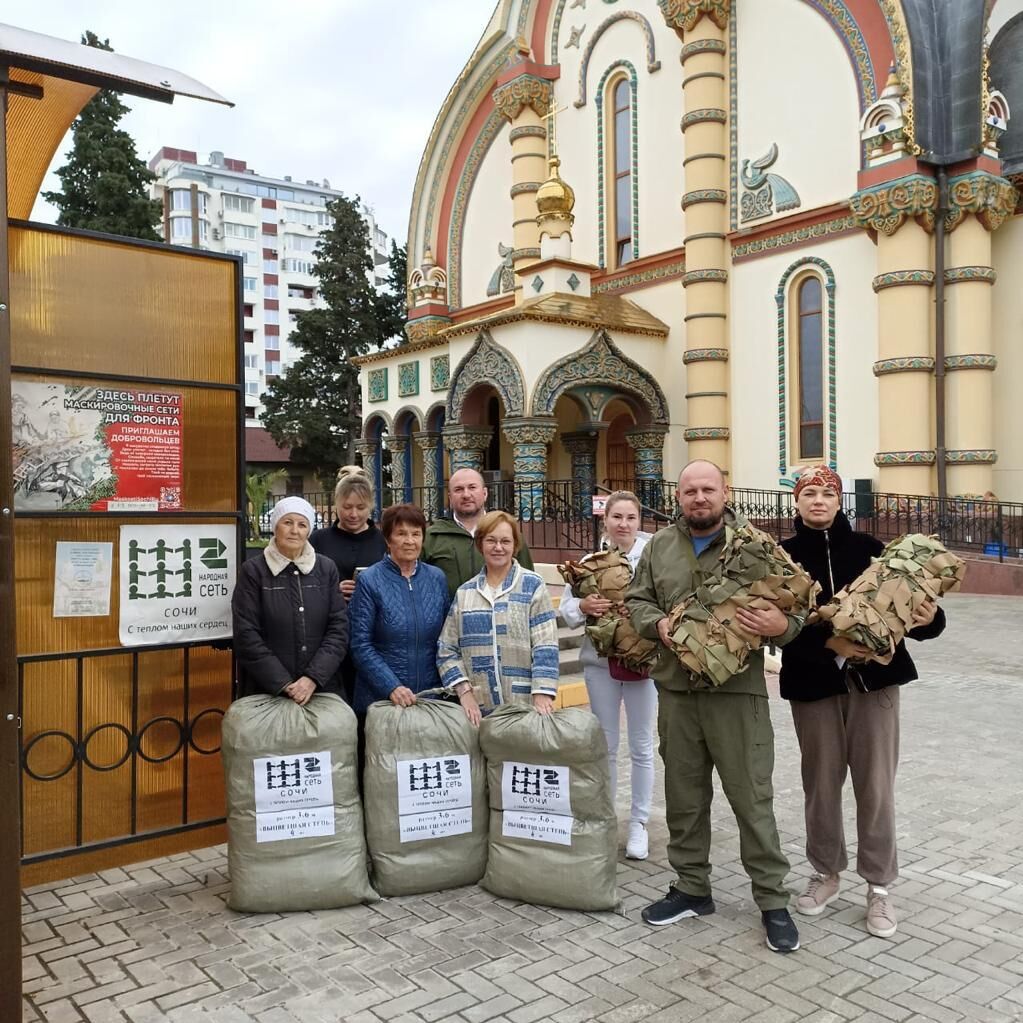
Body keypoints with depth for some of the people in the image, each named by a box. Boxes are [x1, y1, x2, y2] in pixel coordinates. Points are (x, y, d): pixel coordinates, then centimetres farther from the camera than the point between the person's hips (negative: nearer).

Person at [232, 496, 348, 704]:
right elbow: (246, 636, -7)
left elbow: (339, 628, -1)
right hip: (268, 692, -2)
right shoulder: (253, 571, -3)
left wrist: (313, 678, -12)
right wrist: (284, 685, -13)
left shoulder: (326, 568, 4)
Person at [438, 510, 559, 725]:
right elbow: (447, 649, 7)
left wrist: (542, 696, -15)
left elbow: (545, 647, -6)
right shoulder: (464, 592, 10)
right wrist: (464, 691, -5)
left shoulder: (532, 586, 1)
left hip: (524, 705, -2)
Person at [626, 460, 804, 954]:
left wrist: (781, 625, -22)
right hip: (676, 689, 4)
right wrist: (657, 623, -8)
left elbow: (791, 608, 0)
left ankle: (772, 899, 18)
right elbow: (636, 599, 13)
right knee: (684, 795, 14)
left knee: (752, 797, 2)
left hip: (737, 690, -4)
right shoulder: (659, 546, 9)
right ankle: (691, 888, 31)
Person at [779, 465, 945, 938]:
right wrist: (829, 643, -23)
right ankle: (825, 873, 30)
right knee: (820, 783, 11)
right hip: (812, 684, 0)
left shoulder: (868, 548, 0)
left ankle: (879, 886, 20)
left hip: (873, 680, 0)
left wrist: (928, 618, -21)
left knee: (875, 785, 4)